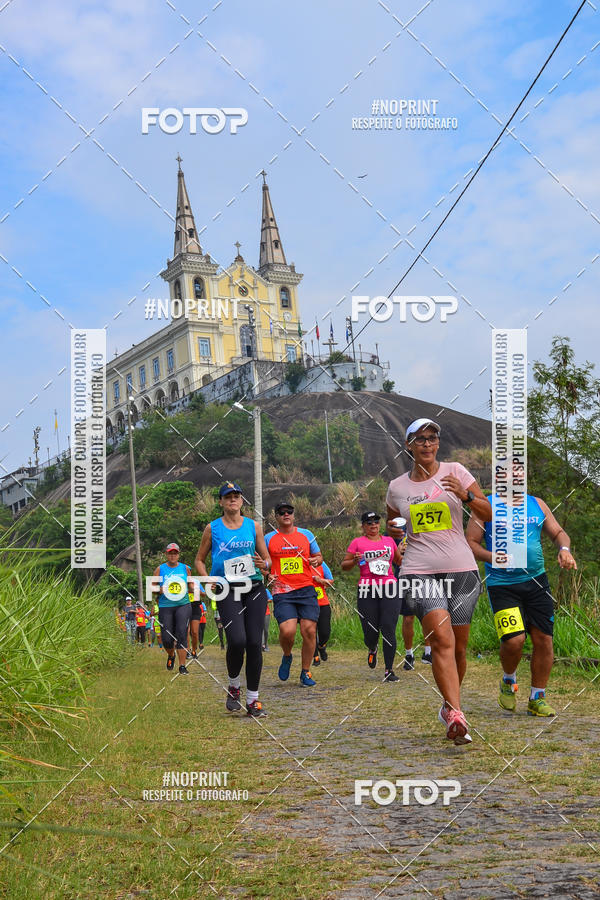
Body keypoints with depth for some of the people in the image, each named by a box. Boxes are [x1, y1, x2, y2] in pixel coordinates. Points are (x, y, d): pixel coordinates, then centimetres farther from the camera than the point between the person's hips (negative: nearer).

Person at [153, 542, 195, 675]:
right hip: (165, 607, 0)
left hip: (183, 605, 0)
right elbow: (152, 588, 8)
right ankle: (171, 656, 32)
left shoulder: (185, 568, 9)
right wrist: (160, 590, -14)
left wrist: (193, 589, -6)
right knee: (167, 638, -2)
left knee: (181, 634, -15)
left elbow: (191, 587, 17)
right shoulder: (160, 569, 6)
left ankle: (182, 666, -11)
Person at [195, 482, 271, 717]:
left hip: (255, 589, 2)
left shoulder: (253, 526, 11)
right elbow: (199, 559, 15)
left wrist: (264, 565, -8)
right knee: (237, 640, -19)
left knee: (254, 643, -4)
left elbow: (267, 559, 16)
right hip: (227, 591, -2)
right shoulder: (212, 528, 7)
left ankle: (252, 701, 7)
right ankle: (233, 687, 8)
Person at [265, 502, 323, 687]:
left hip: (306, 590, 2)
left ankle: (305, 672, 11)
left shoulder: (306, 534, 12)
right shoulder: (269, 539, 8)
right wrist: (268, 576, -5)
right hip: (282, 592, -2)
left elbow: (319, 556, 21)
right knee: (287, 631, -18)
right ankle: (287, 657, 15)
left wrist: (316, 560, -2)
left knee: (309, 630, -6)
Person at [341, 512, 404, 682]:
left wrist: (404, 553, 7)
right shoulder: (357, 542, 8)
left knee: (389, 630, -9)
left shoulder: (389, 540, 16)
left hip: (389, 588, 1)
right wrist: (354, 561, -10)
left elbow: (399, 561, 28)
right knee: (370, 633, -1)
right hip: (367, 591, -1)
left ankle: (389, 670, -1)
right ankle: (372, 649, 36)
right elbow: (344, 566, 10)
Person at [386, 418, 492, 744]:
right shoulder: (397, 487, 10)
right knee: (442, 639, -20)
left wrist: (465, 495, -15)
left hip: (461, 569, 1)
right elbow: (392, 526, 26)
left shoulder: (455, 471, 5)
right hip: (419, 570, -1)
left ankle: (450, 704, 29)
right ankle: (455, 715, -27)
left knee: (458, 647, 5)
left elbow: (488, 515, 3)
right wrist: (393, 531, 2)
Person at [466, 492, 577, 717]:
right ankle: (508, 680, 16)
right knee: (514, 640, -16)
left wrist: (564, 549, -4)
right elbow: (471, 542, -2)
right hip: (502, 586, -4)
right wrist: (491, 557, -21)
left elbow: (558, 533, 18)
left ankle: (537, 698, 17)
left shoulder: (537, 504, 11)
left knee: (543, 640, 0)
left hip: (536, 580, 4)